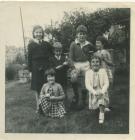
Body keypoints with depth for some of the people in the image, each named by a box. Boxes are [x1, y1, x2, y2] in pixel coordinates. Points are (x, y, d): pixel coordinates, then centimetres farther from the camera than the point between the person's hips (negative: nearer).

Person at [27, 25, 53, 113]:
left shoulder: (47, 44, 6)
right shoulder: (31, 45, 3)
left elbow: (51, 56, 9)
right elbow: (29, 58, 2)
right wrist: (30, 70, -3)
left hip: (46, 69, 1)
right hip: (36, 70, -1)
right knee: (37, 89, 5)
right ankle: (38, 107, 15)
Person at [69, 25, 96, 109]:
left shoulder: (89, 45, 2)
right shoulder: (73, 44, -3)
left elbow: (94, 52, 21)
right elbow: (71, 57, -6)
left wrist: (89, 55, 6)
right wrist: (73, 68, -15)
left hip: (86, 64, 2)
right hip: (76, 64, -1)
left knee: (84, 83, 6)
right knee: (73, 79, -25)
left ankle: (84, 101, 23)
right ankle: (76, 95, -1)